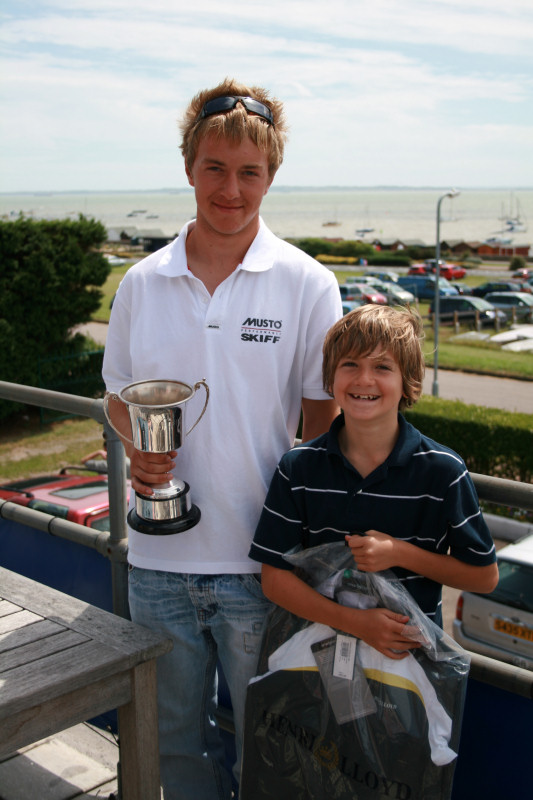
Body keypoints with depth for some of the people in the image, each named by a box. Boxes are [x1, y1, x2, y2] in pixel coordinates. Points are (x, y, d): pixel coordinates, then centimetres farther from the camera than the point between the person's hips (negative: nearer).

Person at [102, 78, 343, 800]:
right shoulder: (140, 284, 2)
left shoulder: (307, 285, -6)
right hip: (158, 558, 3)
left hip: (260, 559, -3)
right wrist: (136, 450, -8)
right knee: (176, 738, 20)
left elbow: (324, 421, -2)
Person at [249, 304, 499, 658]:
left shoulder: (443, 471, -4)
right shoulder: (297, 469, -3)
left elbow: (485, 576, 3)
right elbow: (275, 578, -2)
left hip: (412, 651, -1)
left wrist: (400, 553, -10)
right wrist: (355, 621, -15)